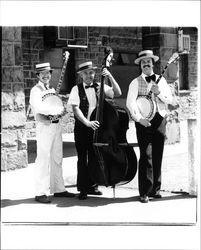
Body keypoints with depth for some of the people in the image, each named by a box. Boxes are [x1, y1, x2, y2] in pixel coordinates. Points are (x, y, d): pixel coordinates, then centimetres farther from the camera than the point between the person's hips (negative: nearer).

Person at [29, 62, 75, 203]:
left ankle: (58, 189, 20)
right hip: (45, 127, -8)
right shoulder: (36, 91, -7)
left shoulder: (52, 90, 18)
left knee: (57, 159, 12)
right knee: (43, 159, -8)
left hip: (56, 126, 8)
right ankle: (41, 193, -6)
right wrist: (57, 110, -20)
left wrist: (62, 106, 1)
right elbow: (39, 107, -24)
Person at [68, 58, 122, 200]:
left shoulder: (99, 87, 5)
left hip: (96, 126, 3)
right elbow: (76, 109, -12)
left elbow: (117, 93, -5)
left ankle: (92, 186, 22)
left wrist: (110, 77, -17)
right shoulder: (77, 89, -3)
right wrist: (87, 122, -25)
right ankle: (82, 189, 9)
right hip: (82, 128, -3)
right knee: (83, 159, 2)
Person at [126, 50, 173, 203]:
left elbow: (170, 99, 8)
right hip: (144, 121, -4)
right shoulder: (136, 82, 0)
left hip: (160, 120, 4)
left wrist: (159, 92, -9)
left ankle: (155, 189, 18)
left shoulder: (161, 80, 12)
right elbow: (130, 103, -10)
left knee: (158, 156, 7)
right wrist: (139, 118, -22)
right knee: (146, 156, -9)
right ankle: (144, 192, -5)